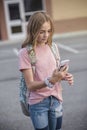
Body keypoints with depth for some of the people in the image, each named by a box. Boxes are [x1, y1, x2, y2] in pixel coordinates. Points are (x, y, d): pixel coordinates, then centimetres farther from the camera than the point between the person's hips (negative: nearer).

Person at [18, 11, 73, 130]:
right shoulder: (25, 52, -14)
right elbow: (30, 85, -16)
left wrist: (65, 76, -9)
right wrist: (51, 81, -31)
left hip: (56, 100, 4)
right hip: (38, 103, -4)